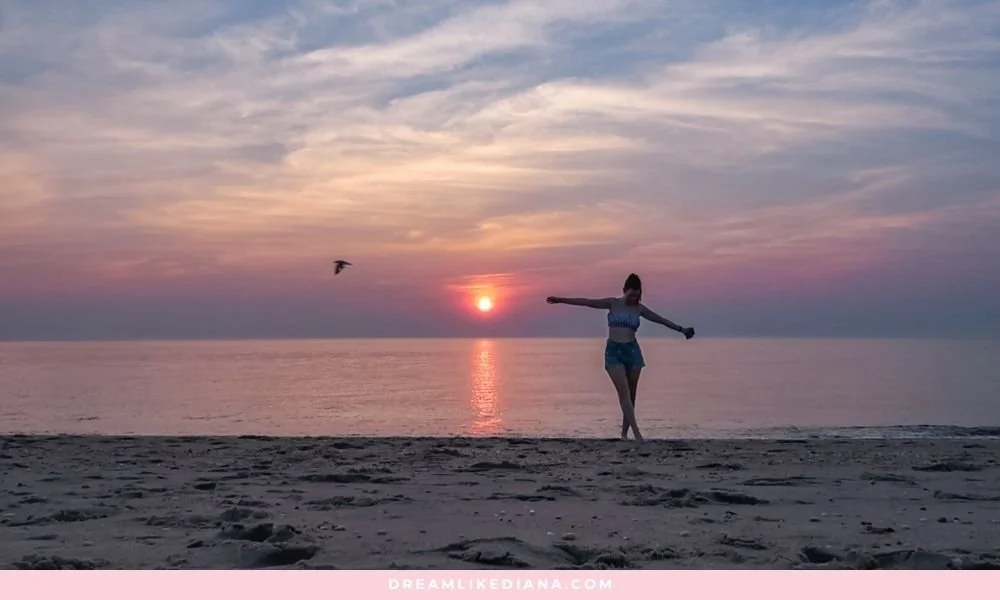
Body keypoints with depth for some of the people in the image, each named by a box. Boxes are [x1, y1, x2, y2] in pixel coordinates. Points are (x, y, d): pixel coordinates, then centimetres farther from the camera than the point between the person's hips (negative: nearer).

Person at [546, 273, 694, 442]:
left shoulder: (639, 308, 9)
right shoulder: (612, 303, 3)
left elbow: (662, 320, 17)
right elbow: (586, 302, -2)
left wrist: (681, 329, 19)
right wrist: (561, 300, -6)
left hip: (632, 351, 3)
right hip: (613, 351, -3)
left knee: (630, 394, 4)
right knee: (624, 392, -14)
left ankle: (624, 433, 13)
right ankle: (636, 433, -19)